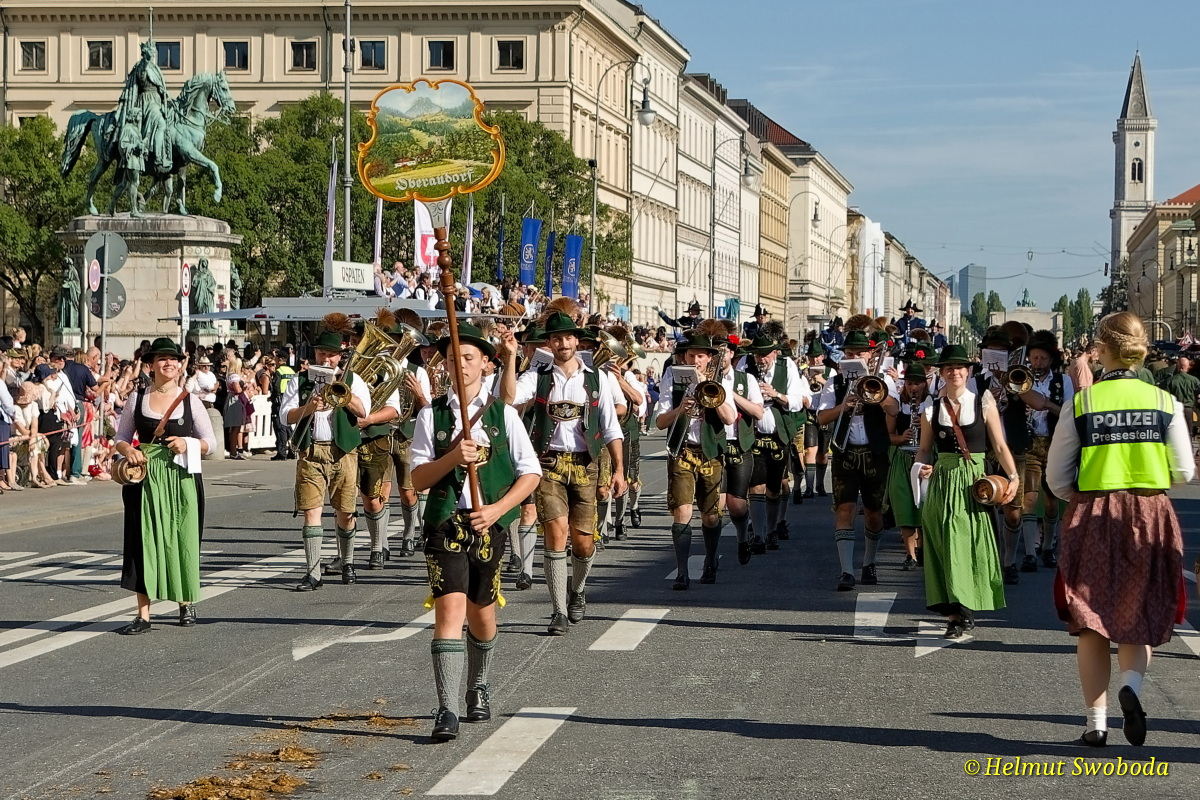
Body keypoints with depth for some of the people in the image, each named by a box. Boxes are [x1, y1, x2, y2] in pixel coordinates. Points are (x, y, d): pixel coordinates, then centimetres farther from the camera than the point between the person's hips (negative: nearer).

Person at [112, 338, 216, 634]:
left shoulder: (189, 400, 3)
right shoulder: (138, 398, 5)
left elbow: (210, 441, 8)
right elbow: (121, 438, 12)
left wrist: (188, 445, -11)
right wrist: (128, 451, -10)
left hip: (181, 477, 0)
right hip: (145, 476, 0)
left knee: (182, 539, 3)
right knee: (144, 540, -2)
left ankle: (187, 603, 24)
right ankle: (143, 615, 0)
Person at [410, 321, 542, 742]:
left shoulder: (503, 414, 4)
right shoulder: (431, 415, 3)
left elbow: (530, 473, 4)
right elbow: (418, 478, 1)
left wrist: (497, 509, -10)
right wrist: (452, 457, -17)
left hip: (488, 523, 1)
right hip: (445, 522, -1)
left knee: (481, 612, 13)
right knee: (449, 607, -15)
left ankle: (478, 686, 41)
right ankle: (447, 710, -18)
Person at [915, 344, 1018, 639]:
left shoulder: (983, 401, 1)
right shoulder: (932, 408, 5)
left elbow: (999, 446, 0)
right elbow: (925, 449, 14)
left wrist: (1013, 477, -11)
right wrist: (921, 467, -7)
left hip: (975, 480, -1)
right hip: (943, 480, 1)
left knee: (973, 543, -4)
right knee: (946, 546, -1)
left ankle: (966, 610, 3)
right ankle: (955, 613, 6)